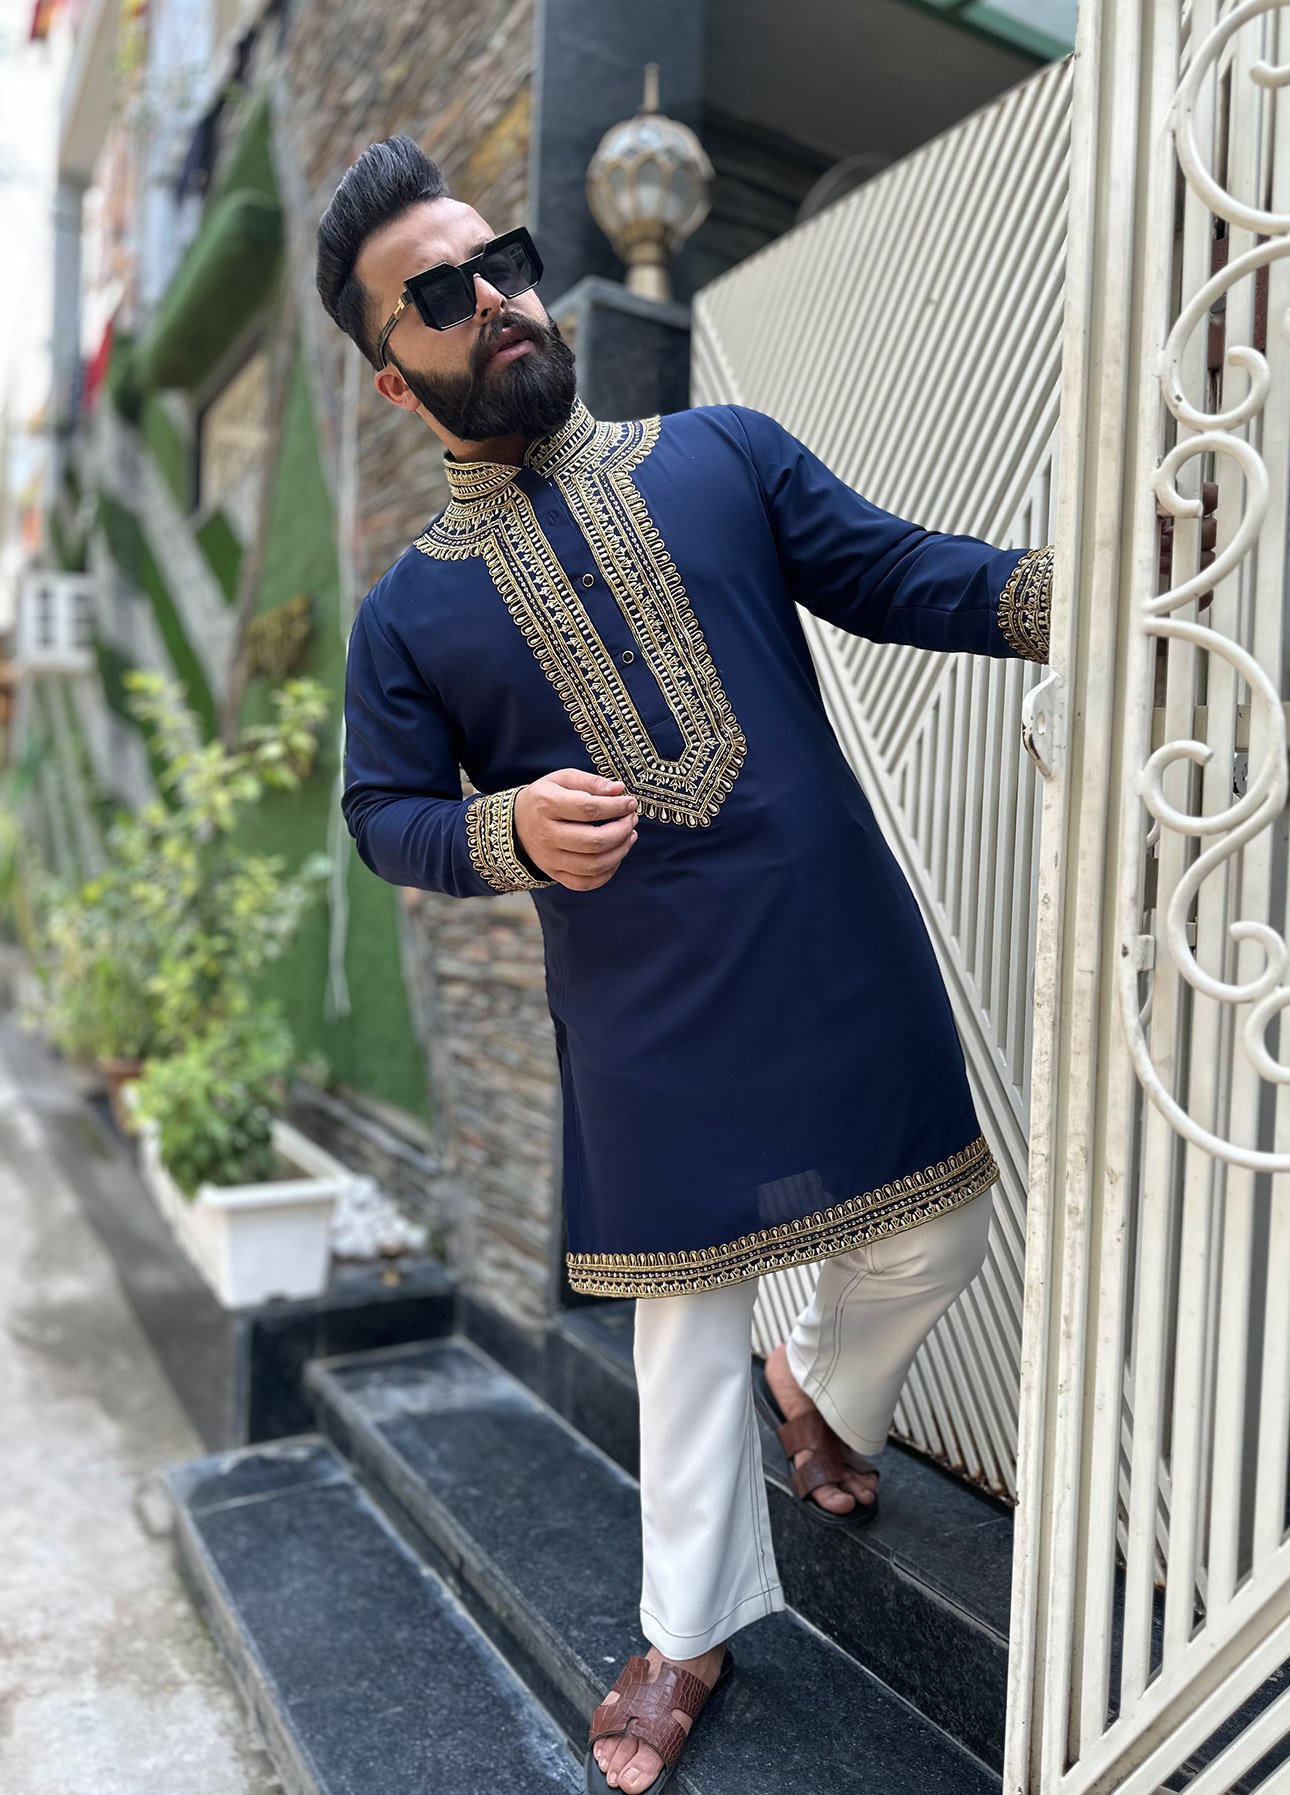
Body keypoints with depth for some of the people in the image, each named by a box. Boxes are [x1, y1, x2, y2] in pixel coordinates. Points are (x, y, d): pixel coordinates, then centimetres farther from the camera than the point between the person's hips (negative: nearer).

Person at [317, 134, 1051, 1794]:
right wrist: (510, 827, -16)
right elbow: (383, 814, 6)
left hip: (847, 959, 2)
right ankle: (690, 1629, 36)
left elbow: (900, 575, -2)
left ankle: (819, 1388, 47)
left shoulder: (722, 454, 4)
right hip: (650, 1019, -1)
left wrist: (1058, 584, -21)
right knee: (686, 1312, 12)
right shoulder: (409, 610, 2)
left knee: (931, 1244, 11)